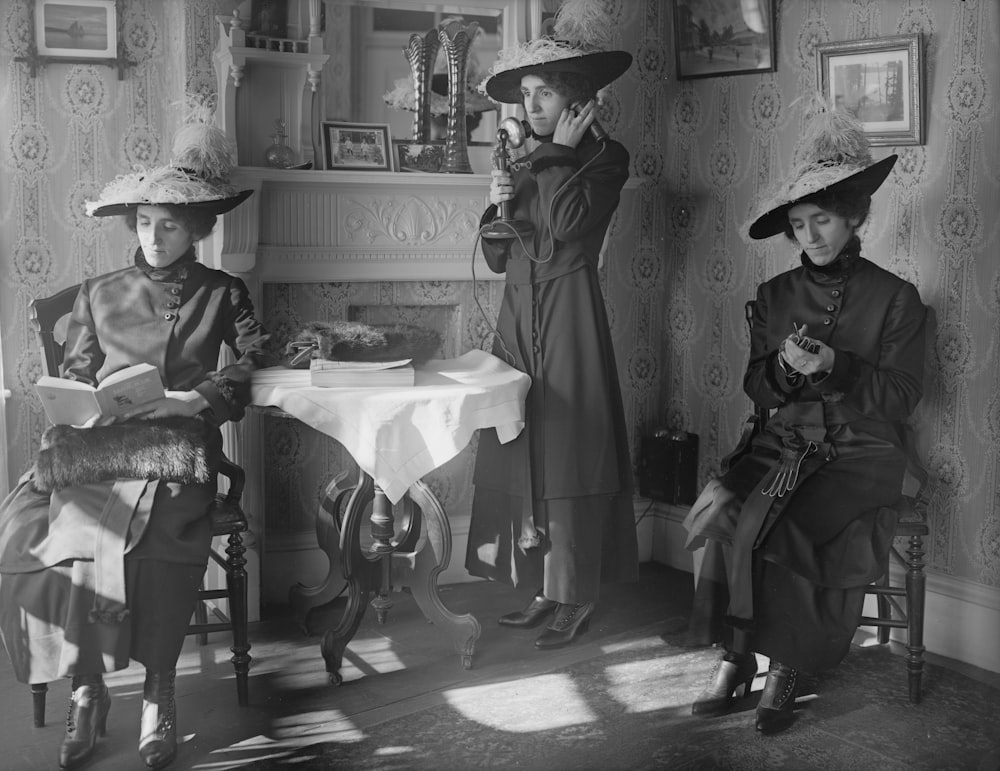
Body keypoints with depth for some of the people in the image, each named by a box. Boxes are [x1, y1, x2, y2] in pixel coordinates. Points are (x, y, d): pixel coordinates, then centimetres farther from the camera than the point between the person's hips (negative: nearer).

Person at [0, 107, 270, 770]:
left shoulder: (222, 292, 15)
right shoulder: (99, 294, 20)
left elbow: (255, 360, 2)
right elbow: (74, 382, 16)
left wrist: (192, 399, -14)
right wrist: (65, 424, -7)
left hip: (176, 450, -2)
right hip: (96, 450, 2)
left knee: (153, 545, -33)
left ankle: (158, 694, -14)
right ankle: (86, 692, -11)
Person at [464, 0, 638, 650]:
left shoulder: (604, 157, 0)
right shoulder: (524, 163, 17)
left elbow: (568, 223, -19)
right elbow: (498, 258, 16)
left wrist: (563, 151, -7)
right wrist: (498, 206, -2)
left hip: (570, 316, -6)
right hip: (519, 317, 6)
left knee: (569, 451, -5)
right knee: (520, 450, 4)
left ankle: (579, 596, 4)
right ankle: (546, 588, 13)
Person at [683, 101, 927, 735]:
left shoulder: (895, 298, -1)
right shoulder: (776, 296, 10)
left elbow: (903, 396, -5)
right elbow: (757, 390, 11)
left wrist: (836, 367, -19)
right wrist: (783, 367, -12)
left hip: (863, 451, -4)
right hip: (786, 442, 4)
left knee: (778, 524, -28)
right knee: (720, 506, -24)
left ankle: (784, 663, -8)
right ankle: (742, 652, -11)